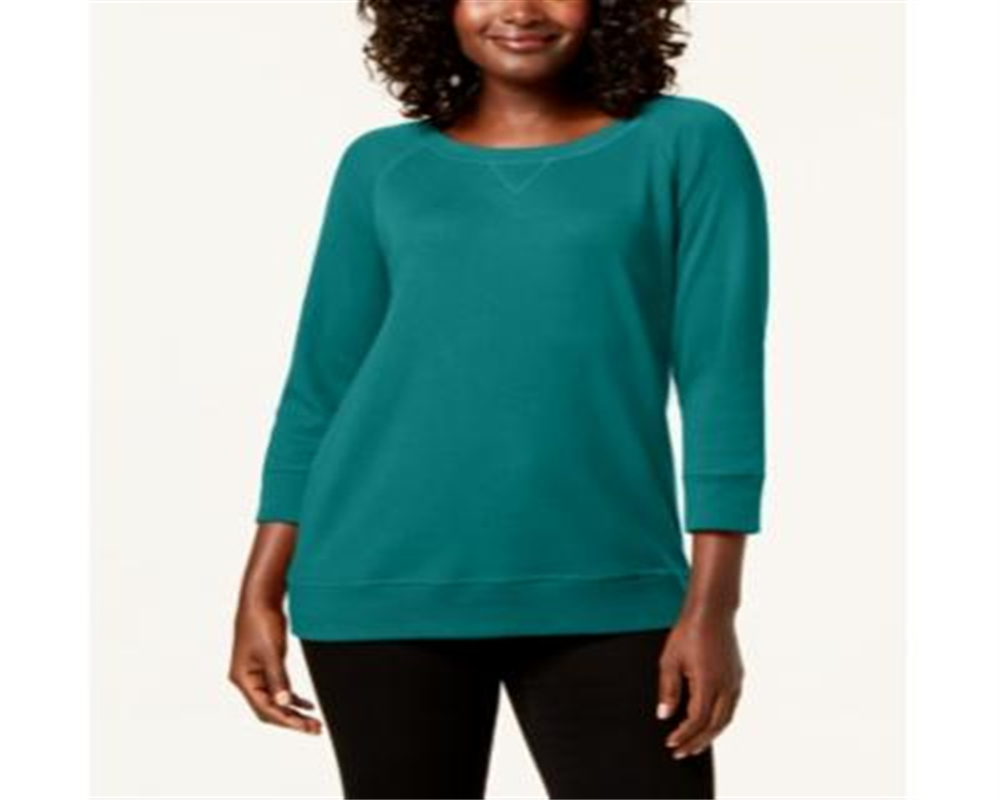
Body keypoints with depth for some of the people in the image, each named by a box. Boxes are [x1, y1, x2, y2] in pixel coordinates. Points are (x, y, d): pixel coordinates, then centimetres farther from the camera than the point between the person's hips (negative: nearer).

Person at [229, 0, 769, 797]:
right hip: (385, 584, 2)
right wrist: (261, 595, 4)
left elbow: (725, 380, -2)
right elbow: (319, 391, 10)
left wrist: (712, 604, -9)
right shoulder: (384, 167, 9)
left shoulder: (688, 145, 3)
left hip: (602, 589, -1)